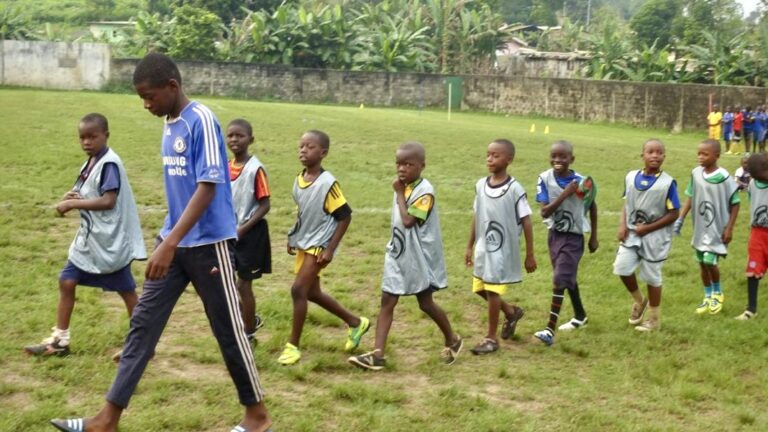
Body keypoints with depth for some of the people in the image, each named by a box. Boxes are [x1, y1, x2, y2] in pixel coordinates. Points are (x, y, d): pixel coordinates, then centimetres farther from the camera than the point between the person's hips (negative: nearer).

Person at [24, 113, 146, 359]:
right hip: (89, 238, 9)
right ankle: (60, 340, 19)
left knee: (126, 290, 3)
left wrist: (73, 203, -22)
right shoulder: (90, 163, 10)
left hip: (110, 241, -9)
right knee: (66, 282, 9)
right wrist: (71, 198, -5)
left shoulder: (109, 163, -18)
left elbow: (108, 201, -26)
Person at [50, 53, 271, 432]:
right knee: (143, 323, 6)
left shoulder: (201, 120, -17)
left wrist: (169, 244, -28)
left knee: (227, 329, 3)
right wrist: (167, 241, 20)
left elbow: (208, 187, -23)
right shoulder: (169, 124, 9)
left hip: (208, 243, -8)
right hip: (175, 243, 8)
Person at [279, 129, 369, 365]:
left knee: (298, 289, -14)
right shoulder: (299, 179, 1)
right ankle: (355, 322, 34)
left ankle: (293, 345, -2)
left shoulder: (327, 183, -20)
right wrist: (293, 237, 16)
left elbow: (345, 216, -17)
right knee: (312, 292, 15)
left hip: (319, 245, -8)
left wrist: (330, 249, -19)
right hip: (303, 243, 8)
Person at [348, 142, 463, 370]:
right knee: (387, 301, -1)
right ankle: (377, 354, -3)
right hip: (397, 255, 7)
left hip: (419, 258, -7)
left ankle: (452, 340, 32)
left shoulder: (424, 191, -19)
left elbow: (408, 221, -27)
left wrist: (399, 193, -19)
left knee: (425, 303, 8)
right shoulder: (404, 188, 5)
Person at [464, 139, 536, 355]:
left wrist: (530, 254, -7)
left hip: (503, 250, -6)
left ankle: (491, 338, 11)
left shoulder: (515, 189, -14)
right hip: (483, 248, 6)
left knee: (492, 291, -3)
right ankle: (511, 311, 38)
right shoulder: (481, 185, 1)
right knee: (480, 289, 13)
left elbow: (526, 222, -9)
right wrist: (470, 247, 12)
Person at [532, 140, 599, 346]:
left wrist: (594, 236, 6)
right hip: (555, 235, 4)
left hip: (574, 237, -4)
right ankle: (580, 316, 40)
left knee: (559, 280, -12)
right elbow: (544, 212, -18)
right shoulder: (545, 179, -11)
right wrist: (564, 194, -29)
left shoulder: (581, 181, -15)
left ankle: (550, 329, -12)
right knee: (567, 279, 19)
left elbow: (592, 207, 3)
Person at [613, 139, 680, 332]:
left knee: (652, 276, 6)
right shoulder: (631, 177, -1)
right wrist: (623, 225, -6)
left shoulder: (667, 182, -15)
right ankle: (638, 301, 24)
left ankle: (654, 319, 24)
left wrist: (648, 228, -16)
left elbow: (674, 214, -12)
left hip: (654, 237, -4)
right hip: (632, 234, 4)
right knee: (622, 267, -5)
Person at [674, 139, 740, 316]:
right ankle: (708, 297, 28)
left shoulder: (724, 177, -17)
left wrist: (729, 228, -11)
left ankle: (718, 293, 16)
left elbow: (735, 203, -9)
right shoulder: (696, 173, -3)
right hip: (700, 228, 5)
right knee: (702, 263, 12)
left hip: (717, 228, -5)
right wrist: (680, 218, 3)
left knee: (710, 261, -11)